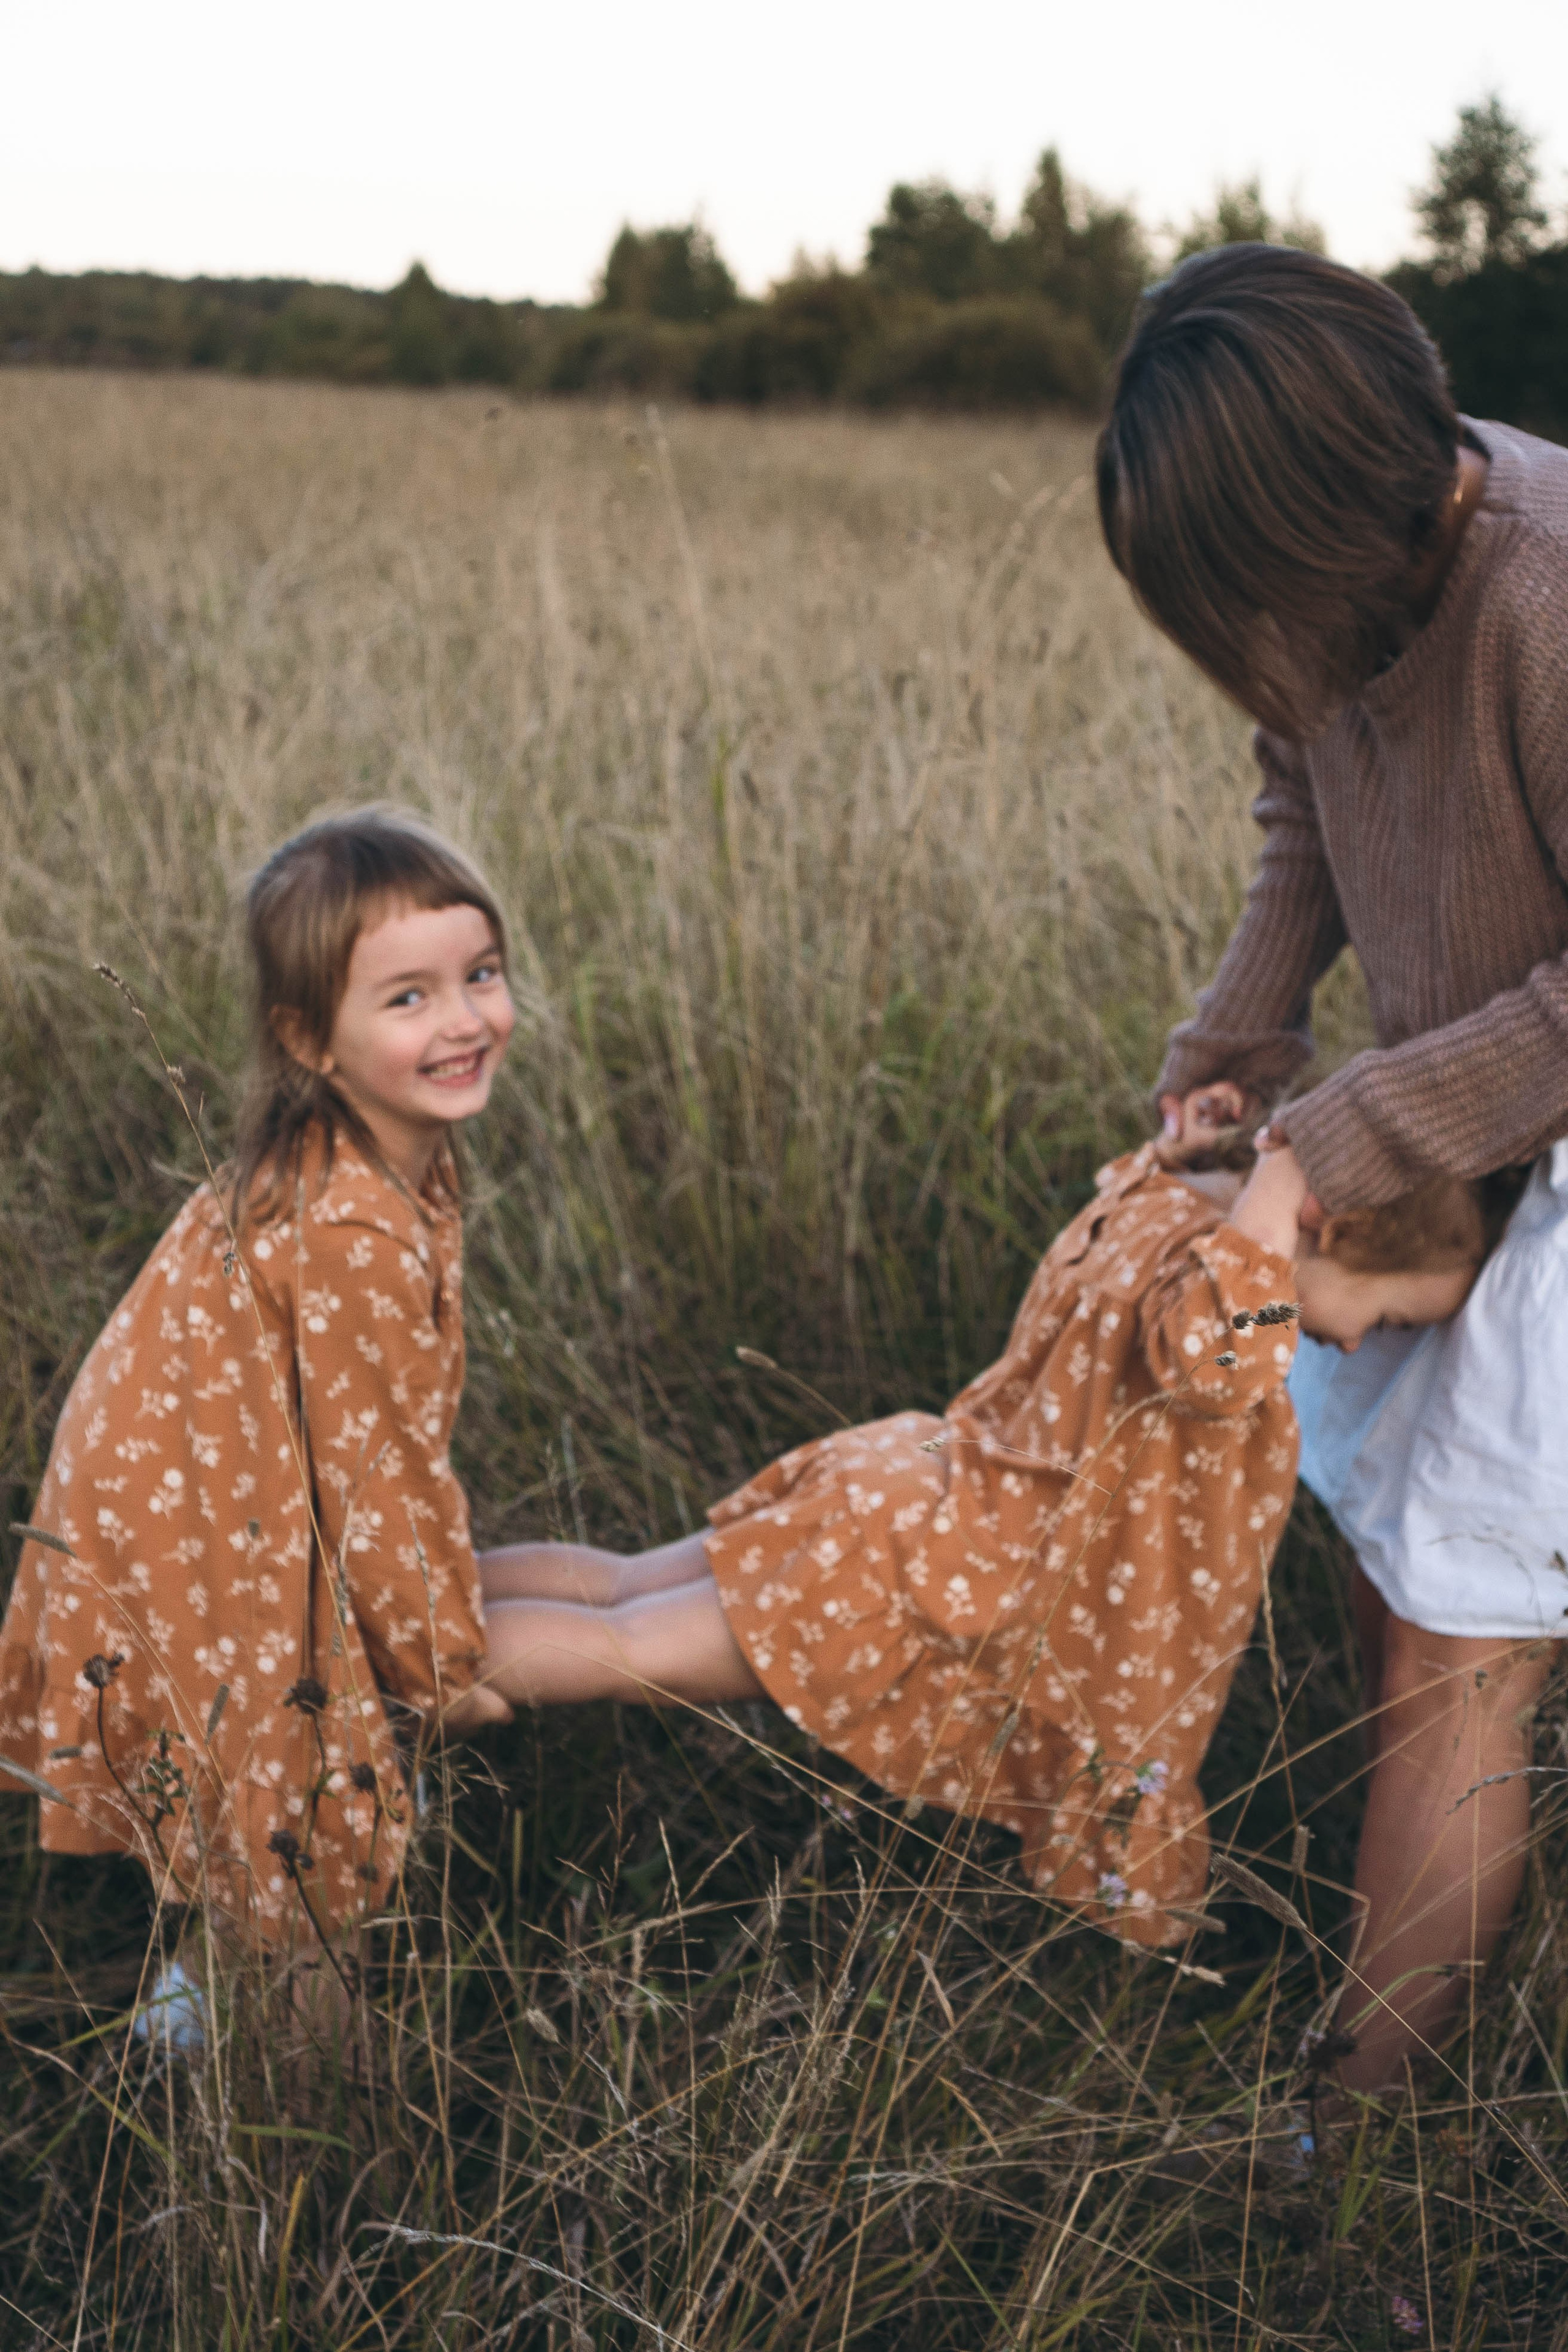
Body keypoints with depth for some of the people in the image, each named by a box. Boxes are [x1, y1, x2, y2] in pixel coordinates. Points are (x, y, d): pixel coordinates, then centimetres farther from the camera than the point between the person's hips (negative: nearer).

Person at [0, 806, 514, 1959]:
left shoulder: (396, 1159, -6)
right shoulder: (351, 1236, -36)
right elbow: (383, 1468, -25)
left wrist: (439, 1587, 17)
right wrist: (446, 1668, -11)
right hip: (188, 1547, -9)